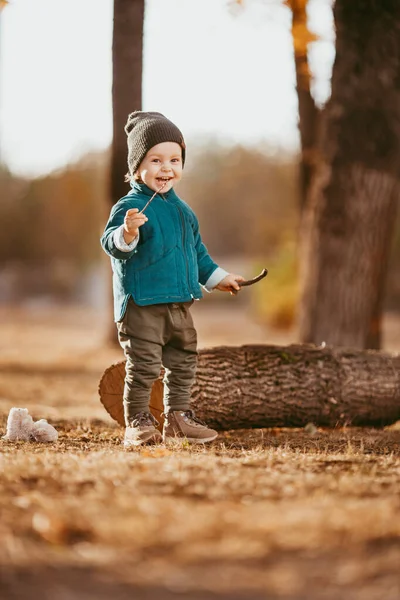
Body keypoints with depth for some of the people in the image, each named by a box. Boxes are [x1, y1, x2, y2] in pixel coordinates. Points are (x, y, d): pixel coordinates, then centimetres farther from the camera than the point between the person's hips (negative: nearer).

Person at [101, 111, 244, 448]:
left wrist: (217, 278, 28)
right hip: (142, 304, -8)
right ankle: (137, 424, 4)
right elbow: (111, 243, -25)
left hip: (180, 303, 8)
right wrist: (126, 234, -45)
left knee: (183, 363, 14)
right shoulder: (130, 207, -11)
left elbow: (196, 250, 27)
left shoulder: (182, 210, 14)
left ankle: (179, 418, 25)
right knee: (144, 366, -6)